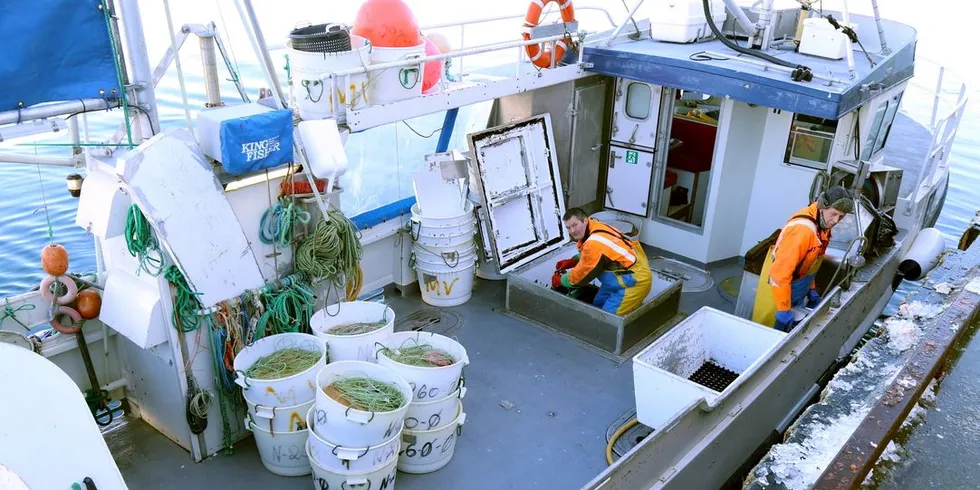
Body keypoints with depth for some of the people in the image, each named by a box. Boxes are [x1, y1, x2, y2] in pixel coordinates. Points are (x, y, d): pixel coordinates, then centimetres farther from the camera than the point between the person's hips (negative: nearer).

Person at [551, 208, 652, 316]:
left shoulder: (594, 243, -30)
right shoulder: (595, 227, -2)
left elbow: (581, 274, -16)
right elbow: (588, 255, 20)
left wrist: (561, 280, 0)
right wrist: (571, 262, 6)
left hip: (635, 280, -10)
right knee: (599, 304, 19)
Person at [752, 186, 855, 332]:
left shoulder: (823, 224, -1)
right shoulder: (803, 229, -31)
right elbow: (781, 271, -31)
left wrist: (811, 289, 17)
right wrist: (784, 310, -28)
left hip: (797, 284, 9)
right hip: (780, 286, -9)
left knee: (793, 330, 18)